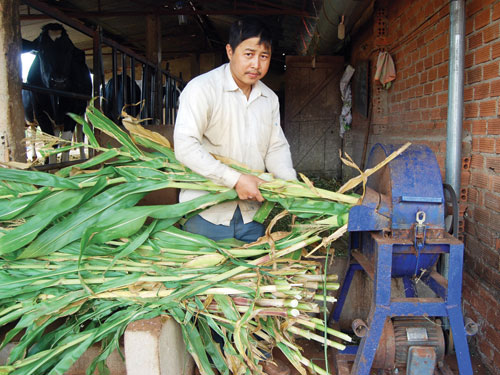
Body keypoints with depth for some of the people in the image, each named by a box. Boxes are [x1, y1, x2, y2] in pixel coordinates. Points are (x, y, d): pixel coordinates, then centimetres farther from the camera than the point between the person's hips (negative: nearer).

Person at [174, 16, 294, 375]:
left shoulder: (269, 98, 8)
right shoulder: (202, 88, -14)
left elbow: (277, 148, 12)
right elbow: (186, 145, -24)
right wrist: (236, 179, -27)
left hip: (250, 212, 6)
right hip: (208, 212, -6)